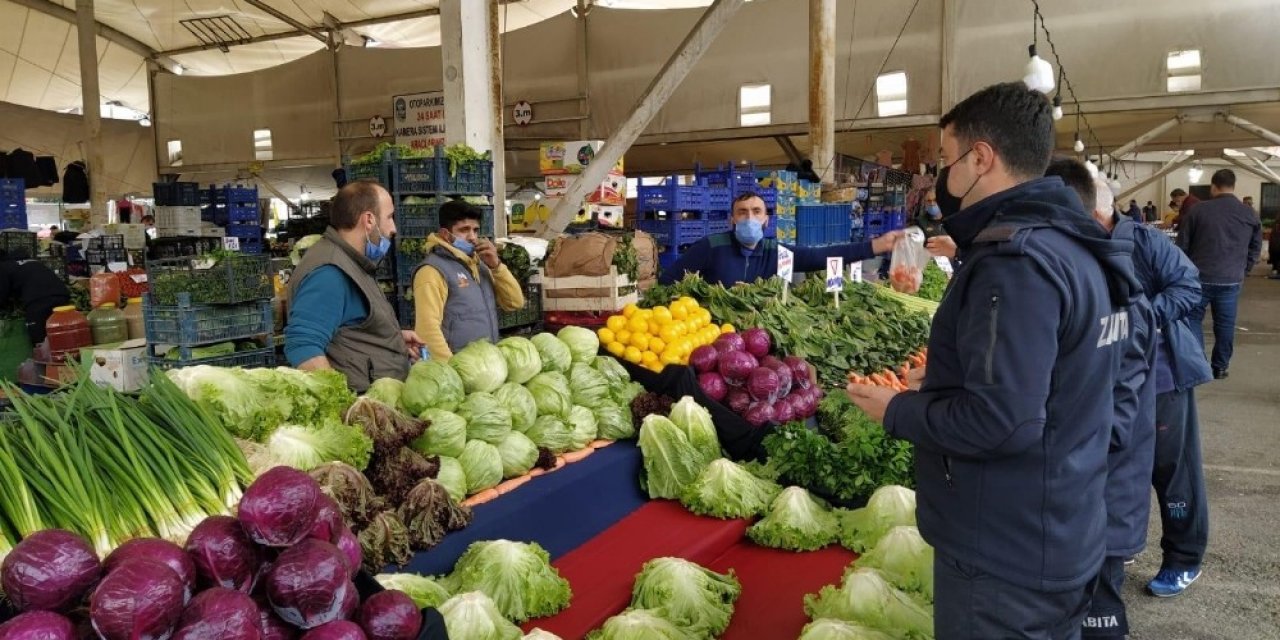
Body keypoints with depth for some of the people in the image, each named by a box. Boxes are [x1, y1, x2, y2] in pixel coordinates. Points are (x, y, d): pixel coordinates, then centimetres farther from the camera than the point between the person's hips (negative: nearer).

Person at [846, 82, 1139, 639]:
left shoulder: (1015, 261, -24)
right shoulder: (1076, 247, 7)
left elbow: (999, 422, -30)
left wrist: (897, 411, -16)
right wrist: (936, 386, 8)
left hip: (1003, 556, -9)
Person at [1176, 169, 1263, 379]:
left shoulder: (1197, 210, -6)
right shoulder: (1250, 215, 3)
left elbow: (1182, 245, -1)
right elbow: (1255, 250, 11)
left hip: (1199, 277, -2)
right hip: (1231, 281, 3)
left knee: (1193, 320, 8)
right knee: (1225, 325, 9)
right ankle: (1220, 367, 15)